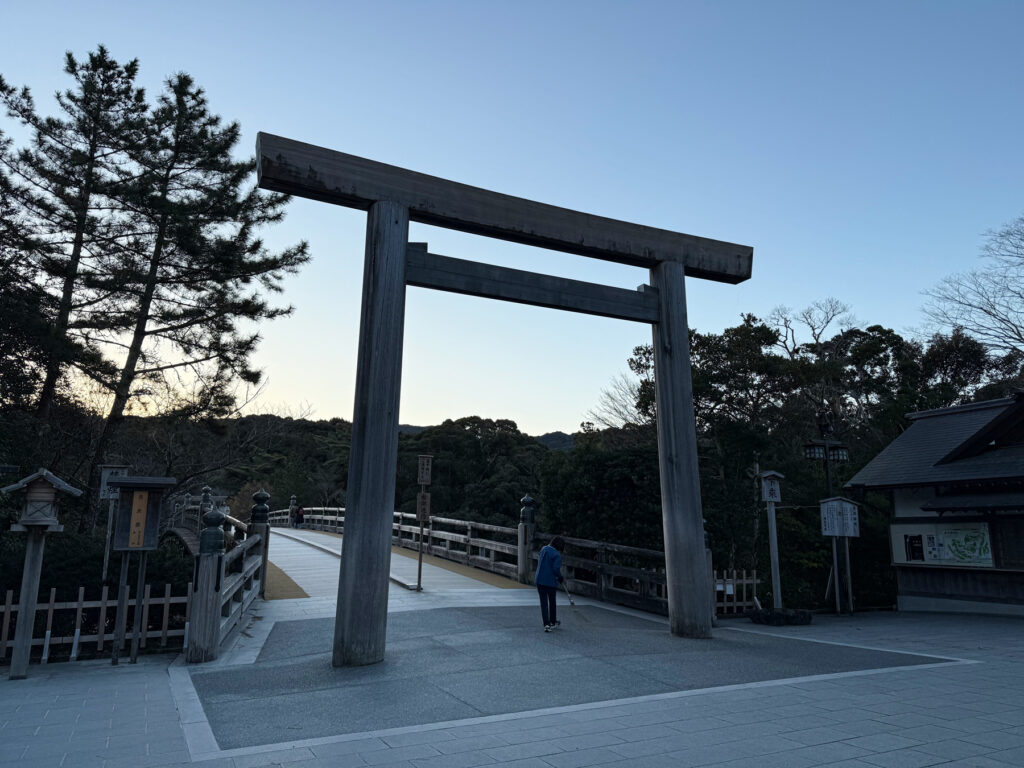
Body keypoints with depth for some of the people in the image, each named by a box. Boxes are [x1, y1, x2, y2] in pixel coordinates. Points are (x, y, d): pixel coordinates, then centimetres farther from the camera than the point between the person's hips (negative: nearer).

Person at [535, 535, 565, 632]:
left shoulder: (544, 549, 4)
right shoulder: (557, 555, -16)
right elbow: (556, 569, -22)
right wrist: (560, 578, -2)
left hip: (539, 580, 4)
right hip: (551, 581, -4)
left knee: (543, 602, 8)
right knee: (552, 601, 17)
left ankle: (546, 624, 3)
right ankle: (553, 622, 32)